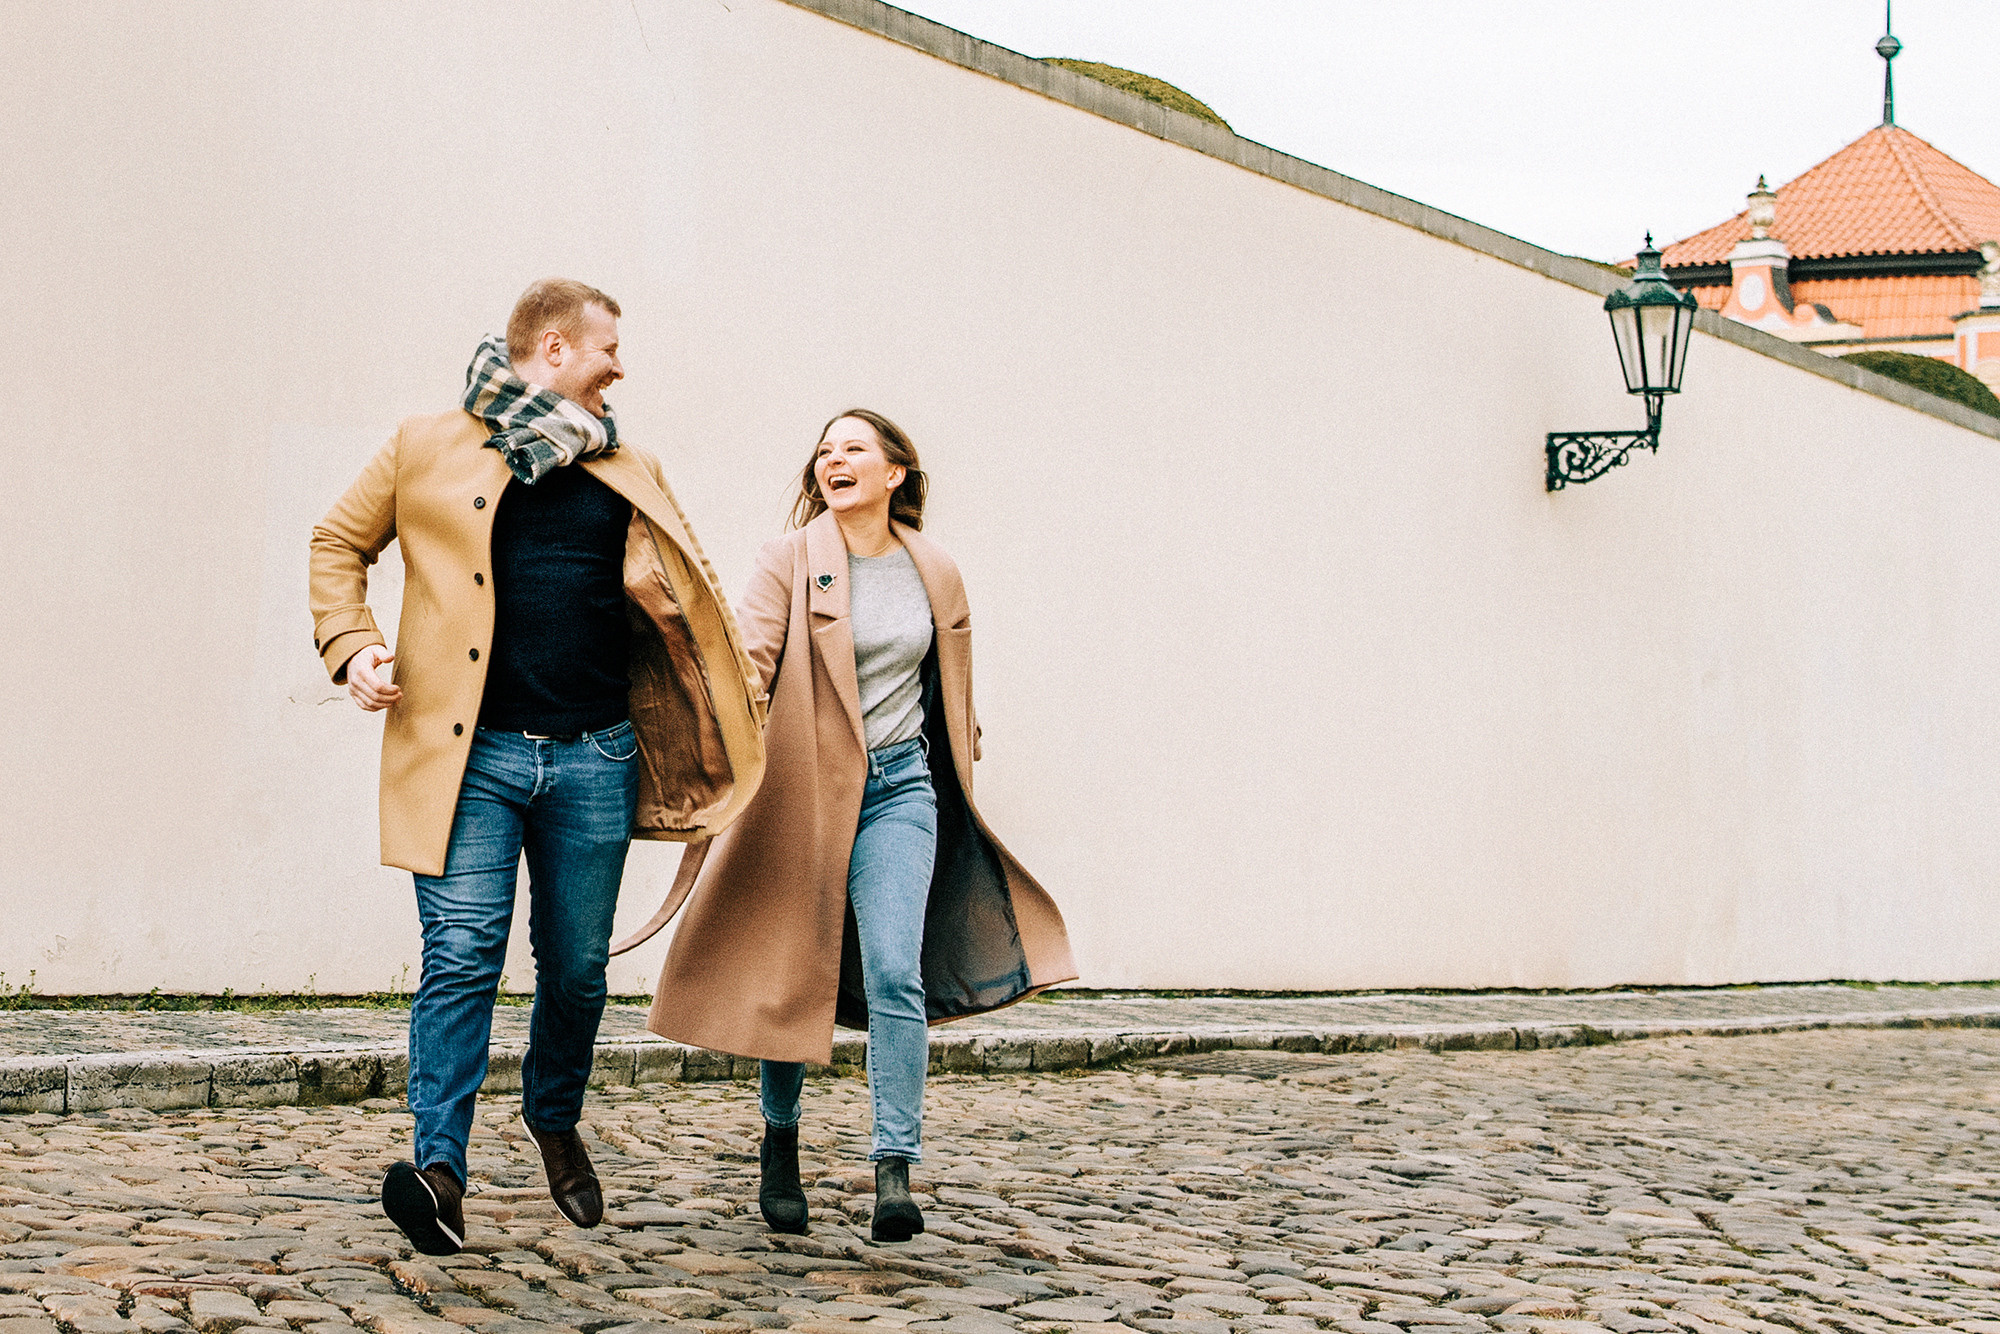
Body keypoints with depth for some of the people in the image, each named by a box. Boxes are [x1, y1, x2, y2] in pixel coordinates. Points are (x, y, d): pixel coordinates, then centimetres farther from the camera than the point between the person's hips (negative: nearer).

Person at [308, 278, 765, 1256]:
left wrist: (740, 685, 8)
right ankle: (440, 1168, -13)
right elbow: (339, 544, 14)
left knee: (576, 965, 11)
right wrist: (352, 648, -2)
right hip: (469, 753, -3)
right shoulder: (427, 450, 6)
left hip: (594, 760, 3)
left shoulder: (629, 476, 15)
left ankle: (555, 1120, 36)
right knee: (462, 956, -12)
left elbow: (679, 598, 22)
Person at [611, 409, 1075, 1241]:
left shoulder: (934, 573, 8)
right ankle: (781, 1142, 28)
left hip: (899, 787, 2)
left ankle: (895, 1171, -10)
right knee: (792, 975, 6)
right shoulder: (789, 562, -2)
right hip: (805, 787, -1)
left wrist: (959, 765, 29)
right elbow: (750, 659, -14)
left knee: (895, 973, -11)